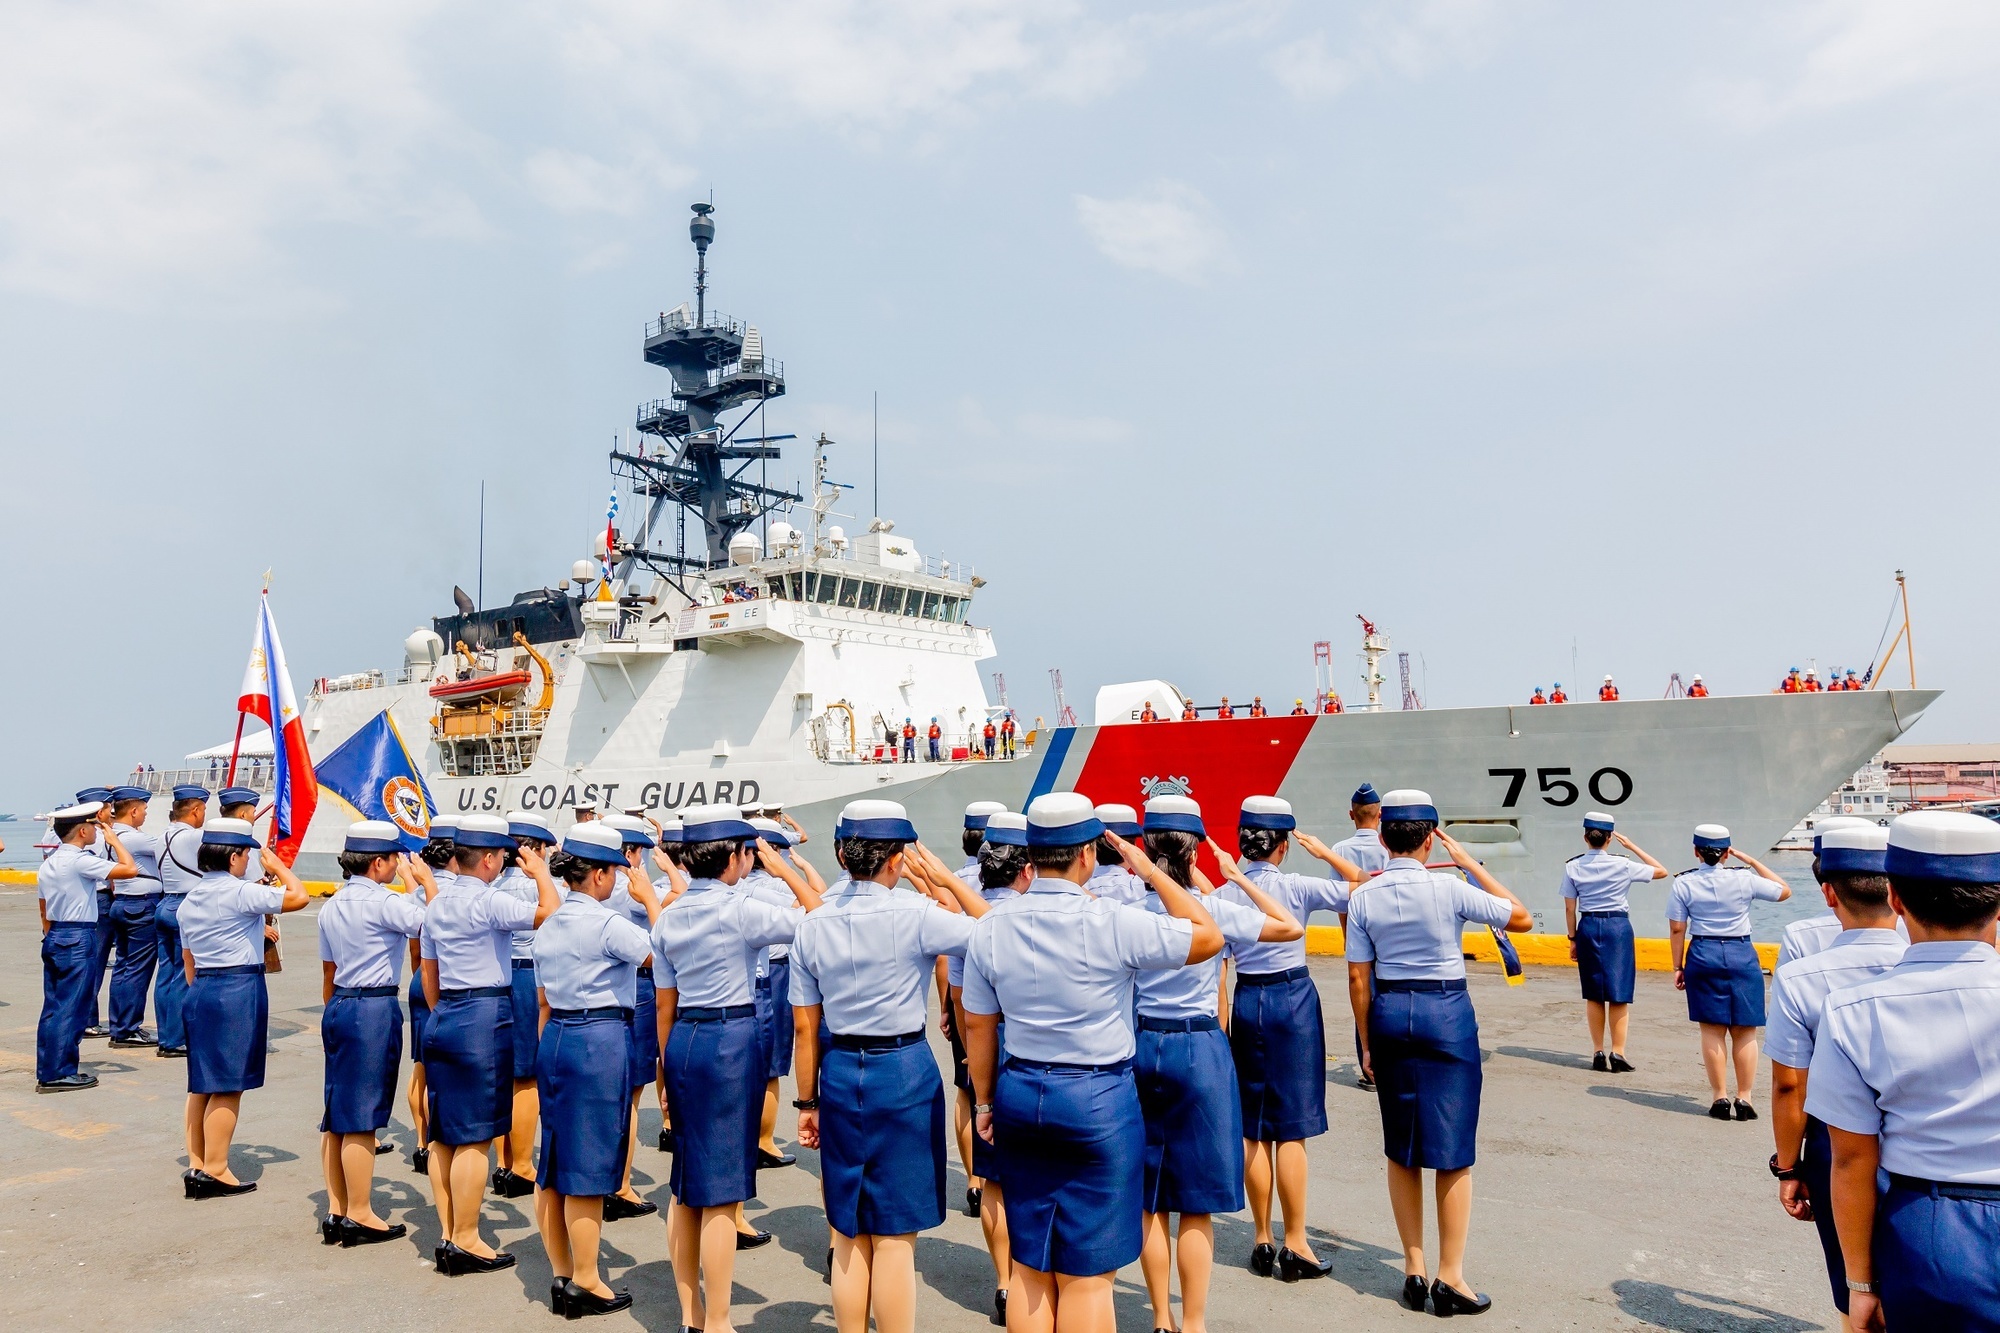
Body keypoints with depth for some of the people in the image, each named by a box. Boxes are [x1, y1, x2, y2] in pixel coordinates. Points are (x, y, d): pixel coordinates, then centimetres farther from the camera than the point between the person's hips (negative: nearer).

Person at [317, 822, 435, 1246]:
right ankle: (359, 1217, 7)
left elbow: (328, 972, 18)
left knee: (338, 1110, 13)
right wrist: (419, 878, -10)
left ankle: (337, 1210, 21)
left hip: (339, 1007, 9)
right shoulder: (382, 901, -15)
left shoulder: (332, 905, 12)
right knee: (361, 1115, -2)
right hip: (375, 1009, -9)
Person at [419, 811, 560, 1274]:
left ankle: (448, 1234, 21)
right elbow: (549, 915, -23)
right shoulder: (487, 901, -16)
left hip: (443, 1017, 9)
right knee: (474, 1136, -2)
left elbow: (428, 972, 18)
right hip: (485, 1018, -9)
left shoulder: (438, 903, 11)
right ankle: (466, 1243, 5)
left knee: (444, 1133, 12)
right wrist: (541, 872, -7)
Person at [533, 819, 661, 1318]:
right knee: (587, 1167, 1)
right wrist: (650, 899, -1)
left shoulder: (549, 926, 10)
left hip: (554, 1039, 9)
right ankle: (586, 1286, 12)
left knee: (555, 1162, 14)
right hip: (601, 1041, -8)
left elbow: (543, 1002, 15)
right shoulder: (606, 922, -16)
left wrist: (548, 1052, 22)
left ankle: (561, 1276, 26)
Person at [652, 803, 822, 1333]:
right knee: (721, 1192, 0)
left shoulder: (669, 917, 7)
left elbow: (665, 1006, 12)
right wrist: (783, 869, 0)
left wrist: (668, 1073, 20)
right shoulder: (739, 910, -15)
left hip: (684, 1041, 7)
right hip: (733, 1040, -7)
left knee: (687, 1184, 16)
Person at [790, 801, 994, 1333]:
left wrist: (808, 1102, 12)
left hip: (839, 1074, 5)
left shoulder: (813, 924, 0)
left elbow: (805, 1025, 4)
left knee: (849, 1235, 16)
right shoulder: (914, 916, -15)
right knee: (895, 1237, 6)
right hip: (904, 1073, -4)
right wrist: (946, 879, -3)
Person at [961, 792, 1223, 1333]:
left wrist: (984, 1101, 17)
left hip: (1021, 1093, 5)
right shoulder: (1113, 923, -17)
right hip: (1099, 1102, -5)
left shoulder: (991, 927, -3)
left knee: (1029, 1269, 17)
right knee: (1087, 1275, 6)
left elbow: (978, 1026, 5)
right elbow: (1209, 937, -6)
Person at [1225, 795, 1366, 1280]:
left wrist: (1220, 1028, 6)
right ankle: (1295, 1245, 9)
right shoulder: (1297, 887, -11)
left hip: (1246, 1001, 4)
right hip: (1293, 1000, -3)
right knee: (1292, 1127, 3)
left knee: (1253, 1128, 11)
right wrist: (1324, 851, 4)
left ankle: (1263, 1240, 19)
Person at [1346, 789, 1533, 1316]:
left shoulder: (1364, 898, -3)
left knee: (1400, 1148, 14)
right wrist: (1471, 863, -1)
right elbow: (1522, 918, -2)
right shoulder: (1448, 888, -14)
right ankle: (1450, 1278, 14)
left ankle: (1414, 1270, 23)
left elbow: (1359, 979, 0)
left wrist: (1369, 1042, 10)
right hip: (1446, 1014, -4)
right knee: (1453, 1150, 7)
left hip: (1388, 1014, 4)